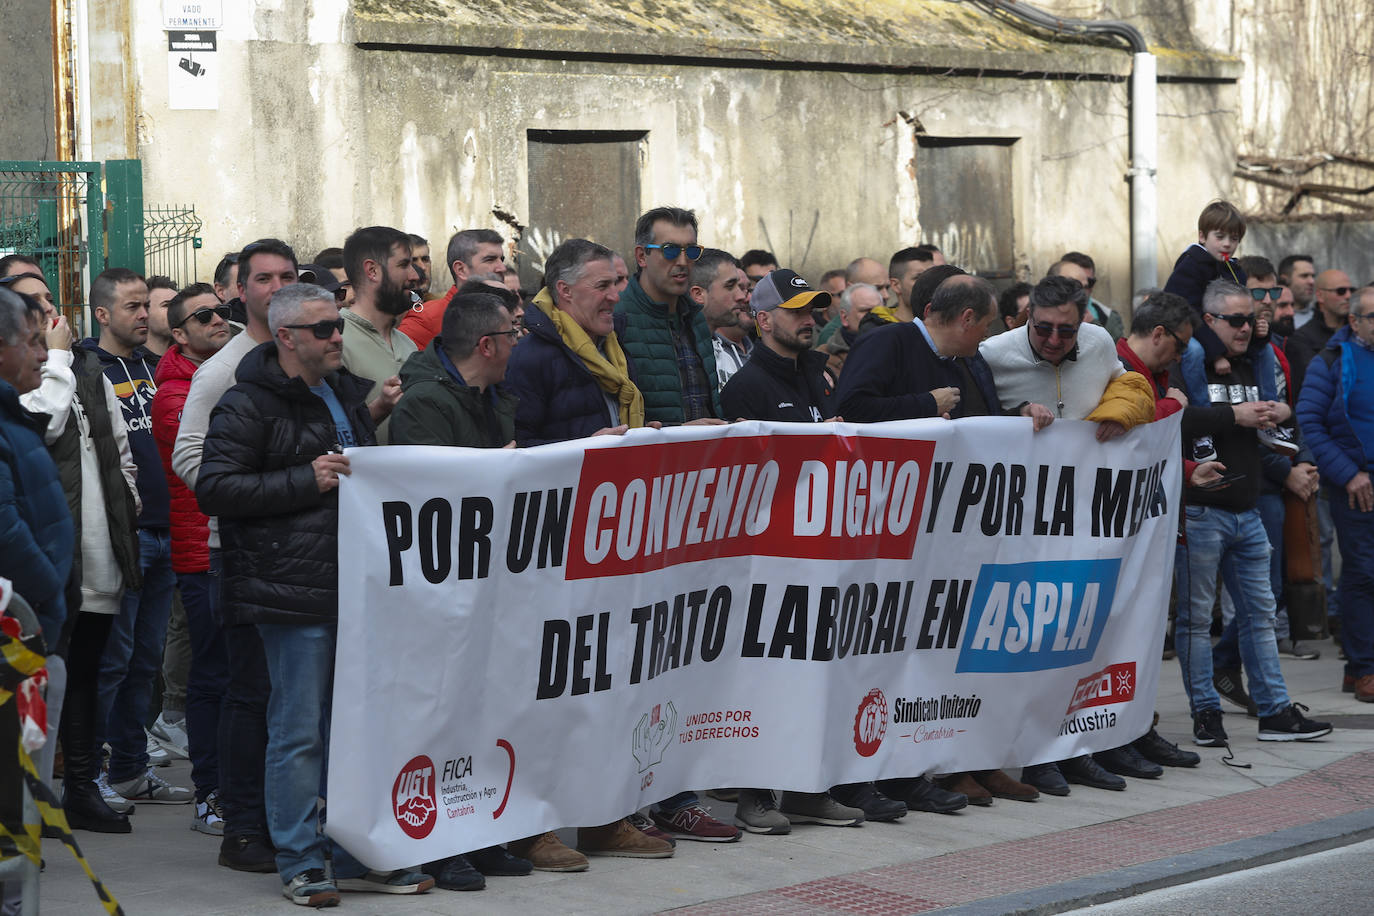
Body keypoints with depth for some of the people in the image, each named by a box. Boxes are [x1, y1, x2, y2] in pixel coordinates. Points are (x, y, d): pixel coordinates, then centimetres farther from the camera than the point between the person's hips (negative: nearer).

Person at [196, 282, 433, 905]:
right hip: (293, 590, -8)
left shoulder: (348, 392, 18)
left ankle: (358, 857, 20)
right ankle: (300, 864, 7)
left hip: (357, 585, 8)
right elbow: (214, 488, -15)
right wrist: (306, 480, -17)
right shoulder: (248, 404, -7)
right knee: (299, 730, -3)